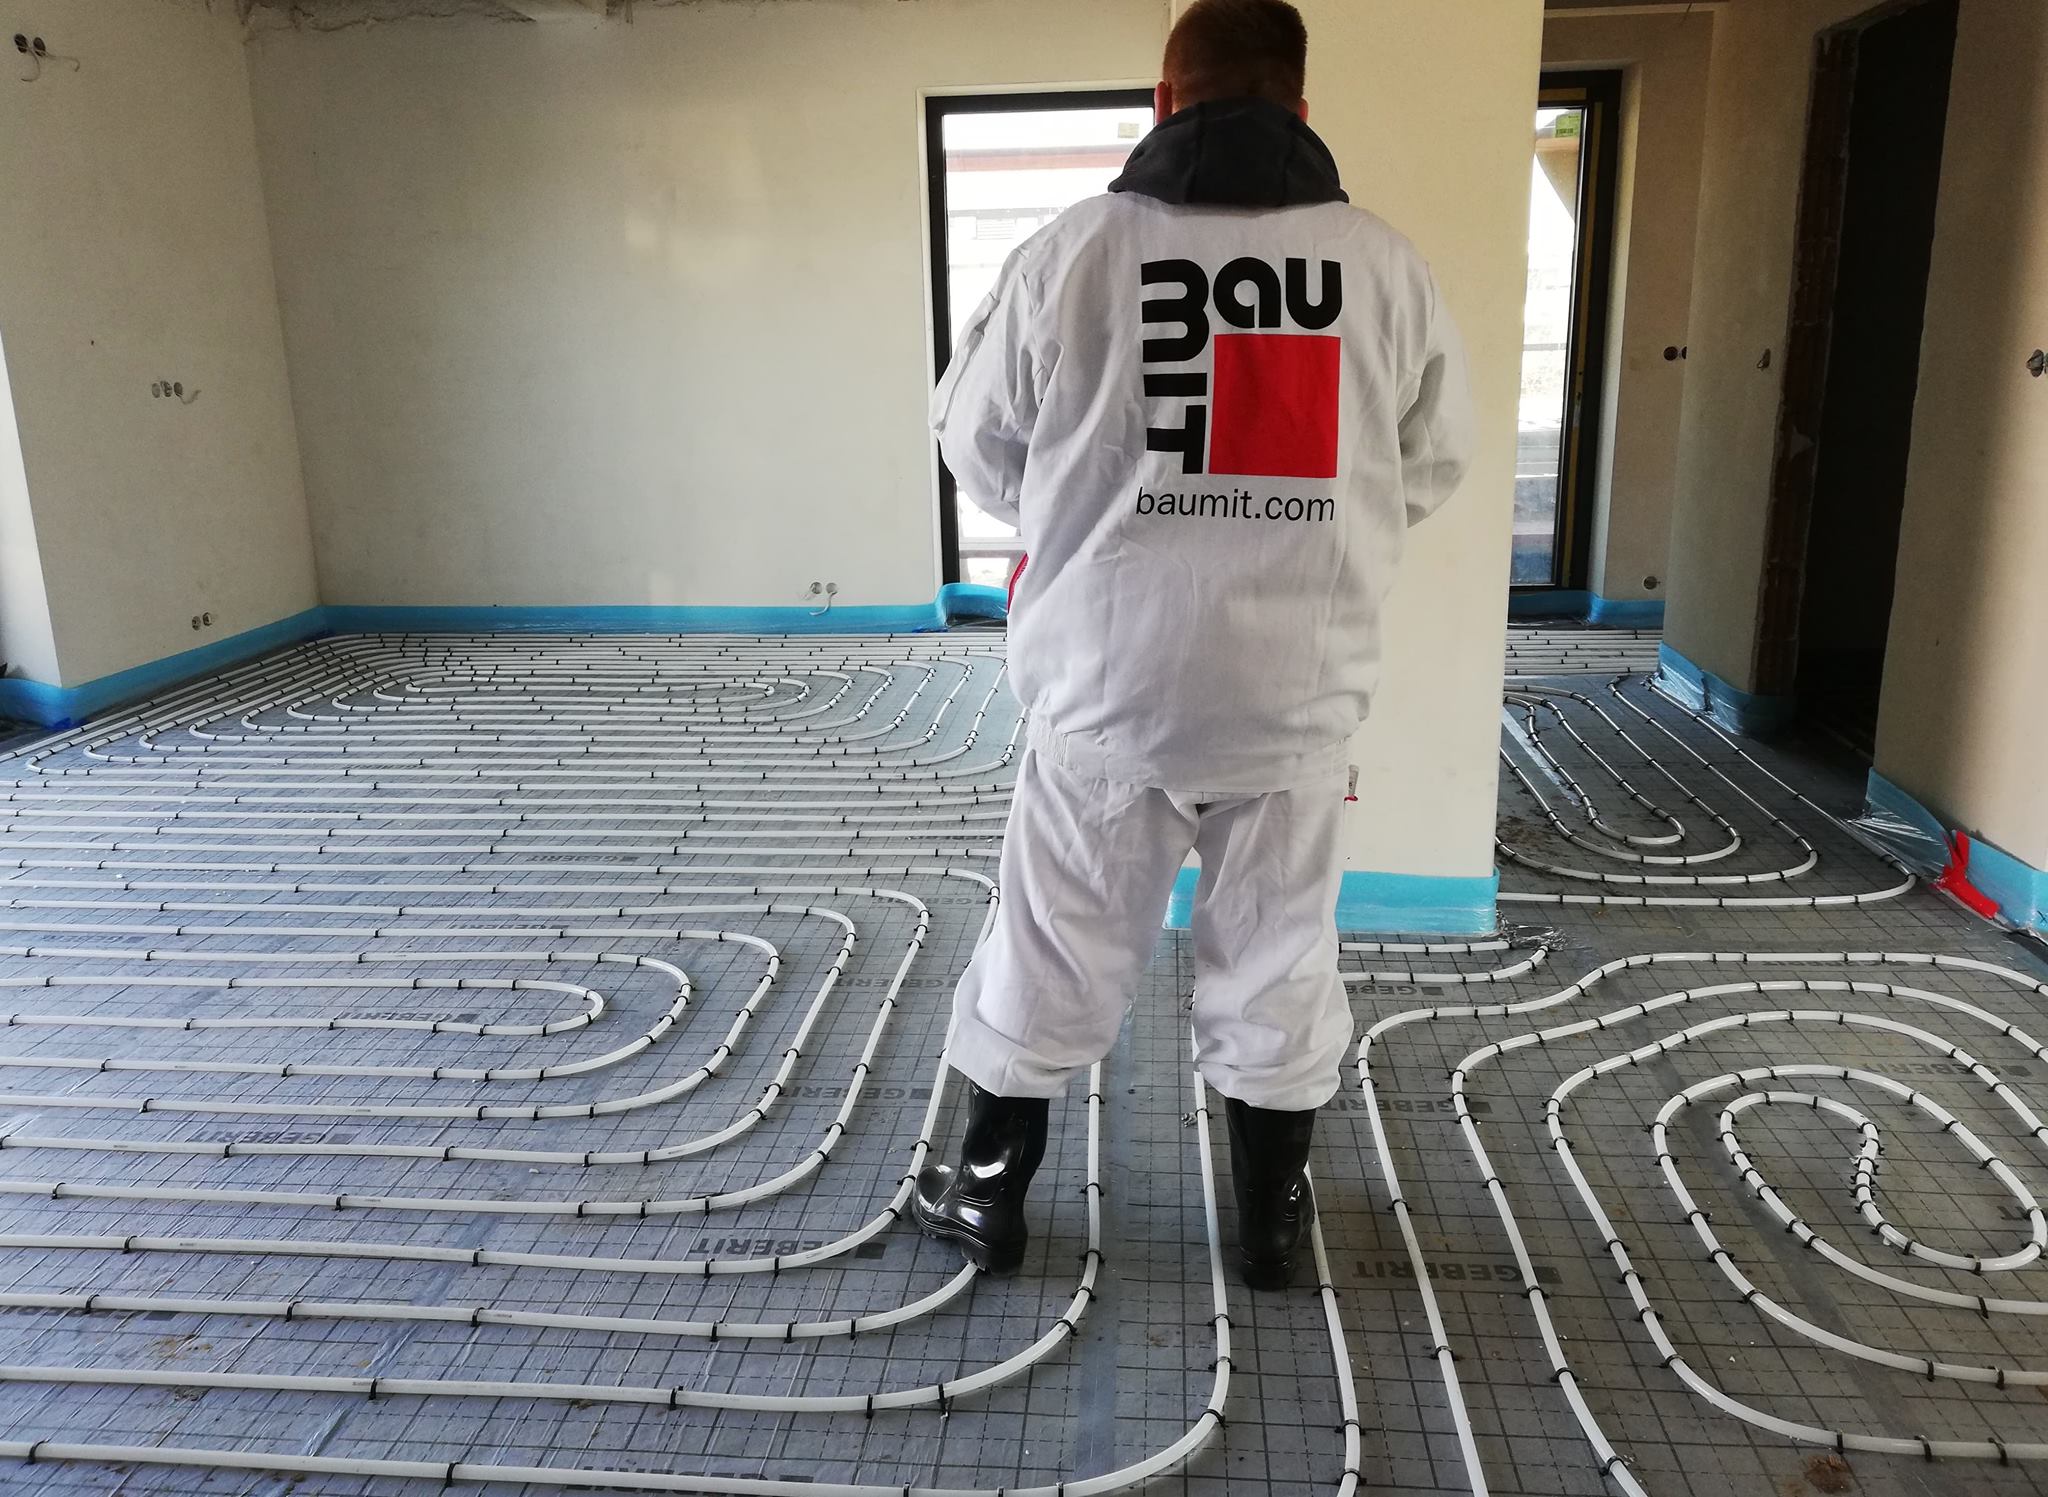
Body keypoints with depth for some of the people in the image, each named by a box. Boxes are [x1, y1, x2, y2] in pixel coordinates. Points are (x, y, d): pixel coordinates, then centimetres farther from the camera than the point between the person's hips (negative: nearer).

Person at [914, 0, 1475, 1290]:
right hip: (1300, 688, 1)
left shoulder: (1072, 252, -6)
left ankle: (992, 1196, 32)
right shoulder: (1386, 264, -1)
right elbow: (1437, 462, 9)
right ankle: (1272, 1217, 34)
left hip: (1105, 682, -1)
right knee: (1280, 959, 17)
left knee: (1051, 952, 15)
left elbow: (979, 447, 4)